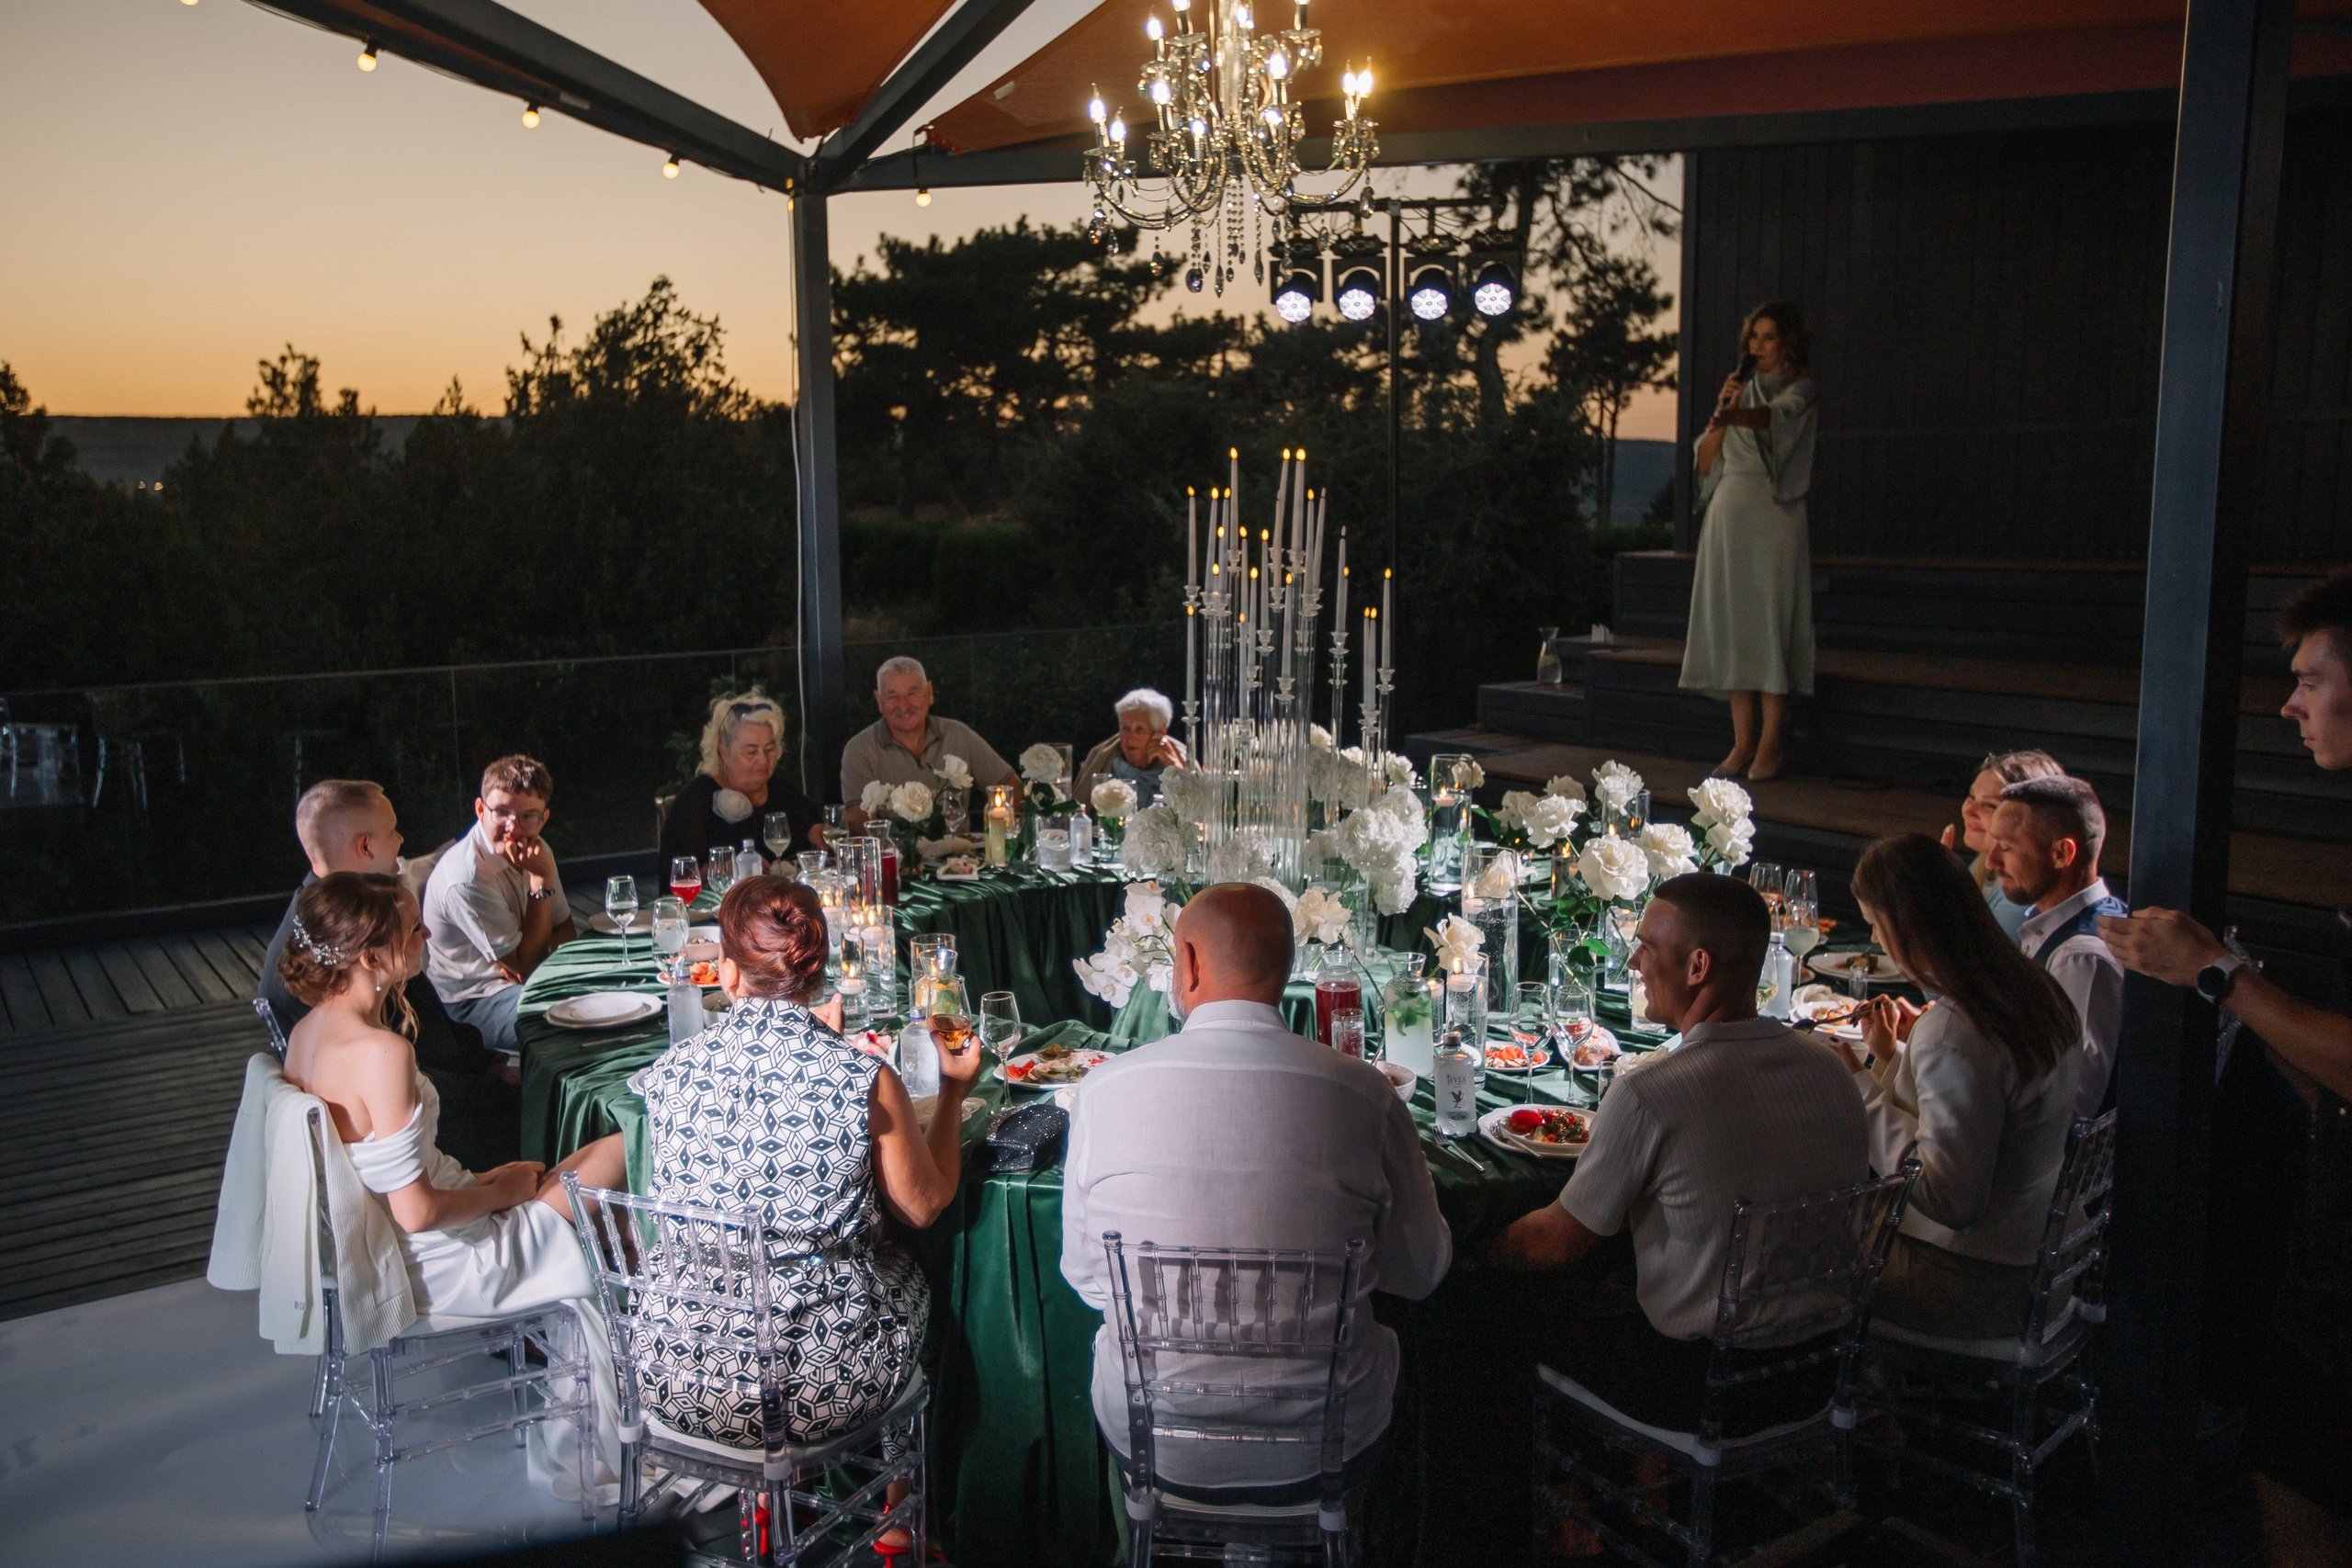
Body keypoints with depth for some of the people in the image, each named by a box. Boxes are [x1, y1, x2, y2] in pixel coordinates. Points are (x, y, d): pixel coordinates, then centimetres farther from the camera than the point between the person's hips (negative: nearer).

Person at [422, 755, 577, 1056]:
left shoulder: (535, 849, 2)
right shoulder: (465, 878, -24)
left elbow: (564, 929, 12)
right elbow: (524, 963, -17)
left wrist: (523, 959, -13)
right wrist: (542, 879, -23)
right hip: (473, 1001, -8)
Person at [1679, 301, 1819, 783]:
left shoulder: (1799, 389, 4)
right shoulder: (1741, 389, 20)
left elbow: (1774, 416, -20)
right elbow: (1705, 461, 11)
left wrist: (1732, 415, -40)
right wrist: (1721, 411, -4)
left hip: (1773, 513, -5)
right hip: (1728, 512, 5)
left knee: (1770, 621, -9)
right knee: (1730, 624, 0)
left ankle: (1770, 746, -7)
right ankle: (1743, 742, 3)